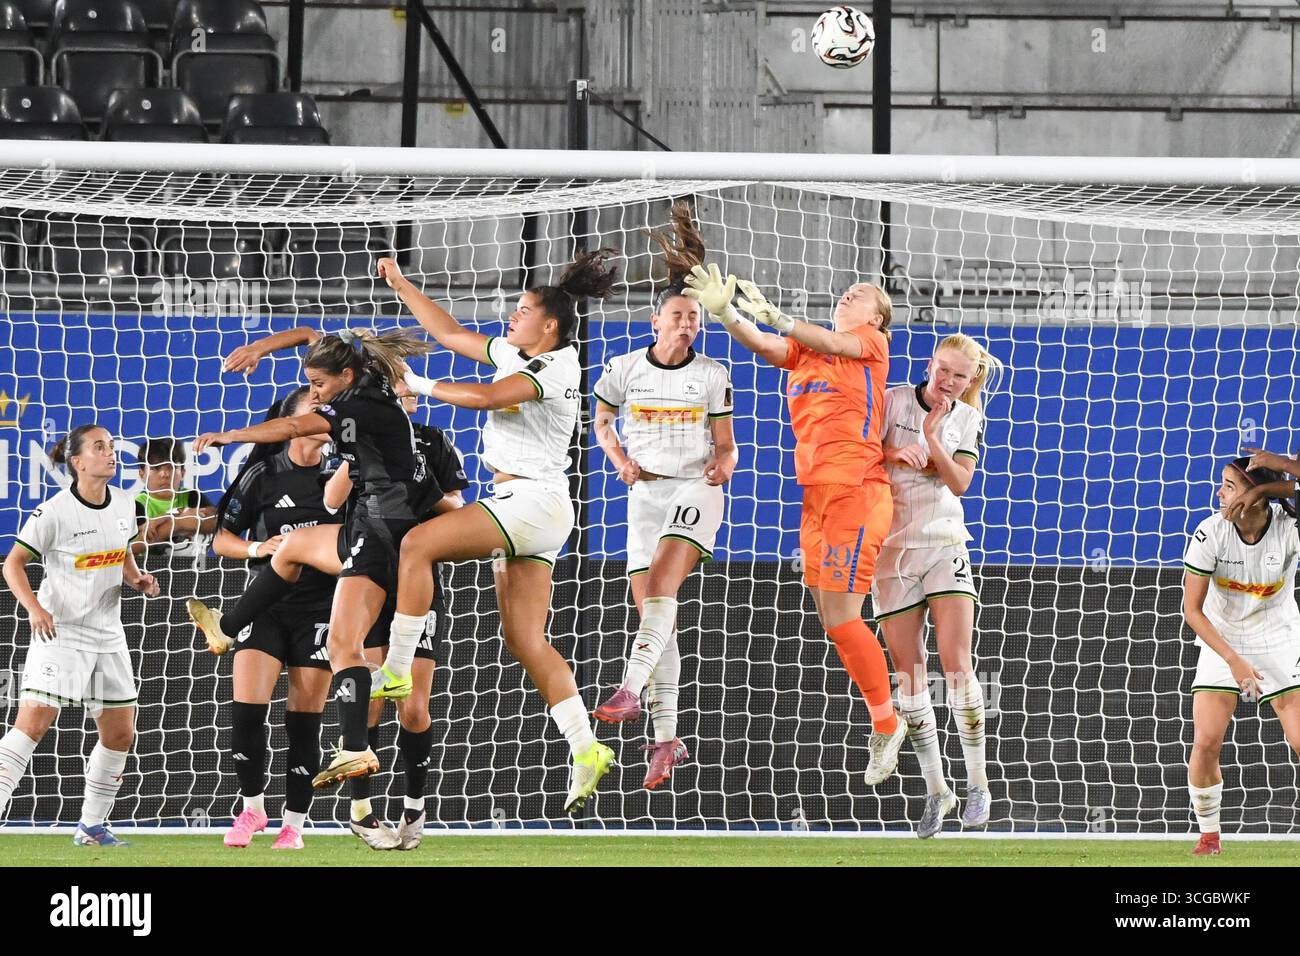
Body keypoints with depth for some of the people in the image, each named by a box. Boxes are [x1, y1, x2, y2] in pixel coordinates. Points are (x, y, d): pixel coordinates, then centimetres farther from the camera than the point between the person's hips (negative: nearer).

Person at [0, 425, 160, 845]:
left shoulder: (124, 504, 4)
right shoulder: (55, 512, -15)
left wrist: (138, 580, 0)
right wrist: (34, 608, -24)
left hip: (107, 635, 7)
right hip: (59, 633, -7)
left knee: (120, 733, 8)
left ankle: (92, 825, 21)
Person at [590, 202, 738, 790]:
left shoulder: (711, 376, -1)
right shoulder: (625, 368, 2)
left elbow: (725, 444, 6)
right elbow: (602, 421, 17)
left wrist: (724, 464, -17)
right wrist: (619, 458, -1)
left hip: (695, 492, -3)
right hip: (646, 494, 3)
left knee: (661, 584, -27)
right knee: (652, 611, 0)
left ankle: (631, 690, -32)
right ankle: (666, 738, 3)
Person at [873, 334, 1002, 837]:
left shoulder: (967, 418, 6)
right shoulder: (894, 400, -1)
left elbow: (959, 482, -5)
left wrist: (930, 437, -17)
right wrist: (898, 453, -26)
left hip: (945, 545, 1)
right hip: (892, 547, -1)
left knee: (955, 660, -13)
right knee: (908, 672, 0)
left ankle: (977, 782, -4)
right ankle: (935, 789, 9)